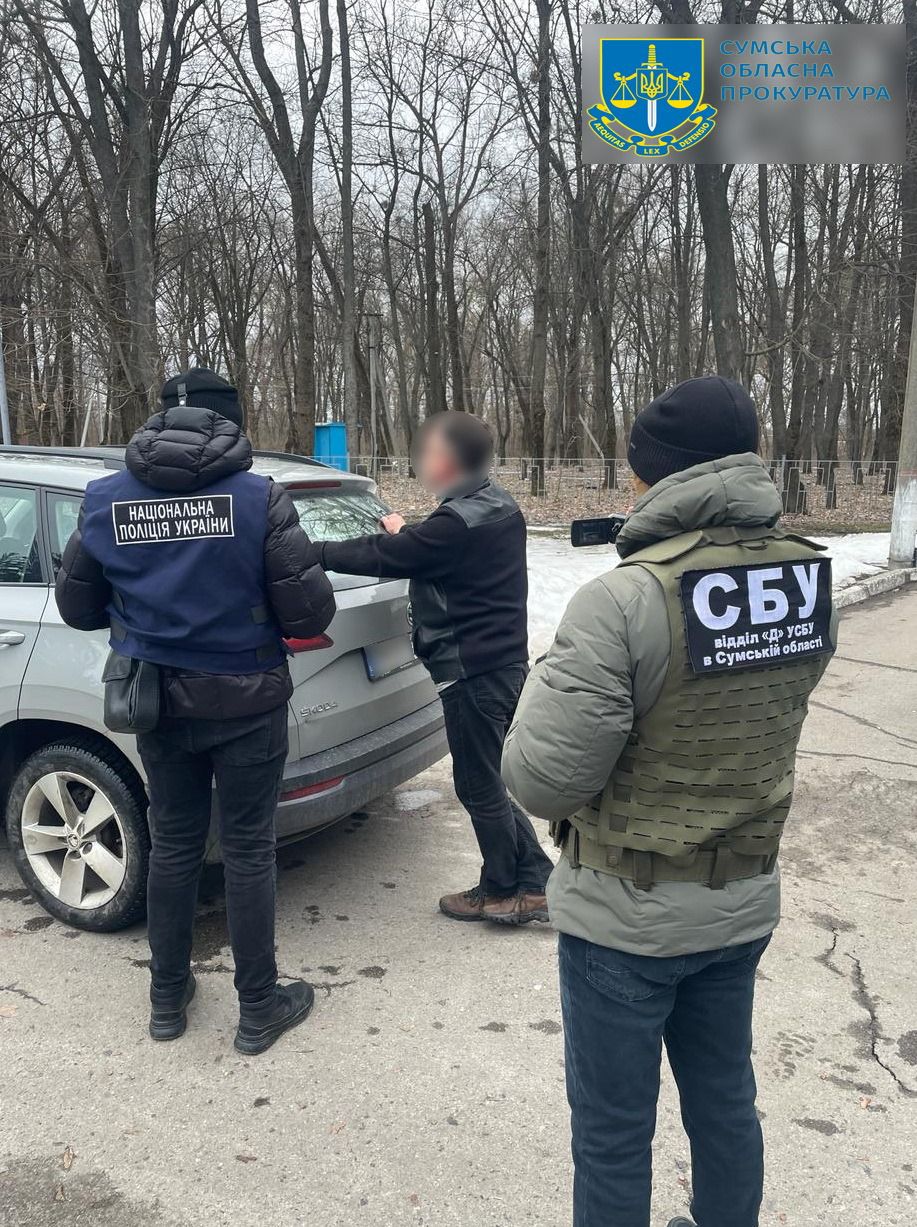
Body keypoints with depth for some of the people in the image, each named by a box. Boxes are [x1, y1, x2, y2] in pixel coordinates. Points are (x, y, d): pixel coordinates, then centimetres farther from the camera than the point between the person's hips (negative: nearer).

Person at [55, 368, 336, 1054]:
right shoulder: (259, 498, -15)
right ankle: (259, 1010, 23)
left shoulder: (106, 500, -4)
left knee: (174, 845, 19)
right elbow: (311, 615, -14)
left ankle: (167, 999, 34)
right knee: (248, 852, 9)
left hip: (158, 706, 3)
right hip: (245, 704, -3)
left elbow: (77, 608, 7)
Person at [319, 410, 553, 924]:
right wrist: (407, 535, 20)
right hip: (507, 663, 9)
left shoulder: (459, 522, -21)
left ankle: (501, 892, 24)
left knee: (479, 787, 7)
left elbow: (382, 557, -17)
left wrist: (315, 552, -6)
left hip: (474, 673, -9)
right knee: (489, 783, 18)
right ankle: (535, 883, 23)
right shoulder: (499, 505, 8)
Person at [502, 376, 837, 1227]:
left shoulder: (623, 600, -25)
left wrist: (553, 676, -5)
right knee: (724, 1099, 26)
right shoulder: (808, 579, -5)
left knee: (613, 1133, 14)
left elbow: (540, 780, -24)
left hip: (626, 917, -6)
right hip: (744, 903, 6)